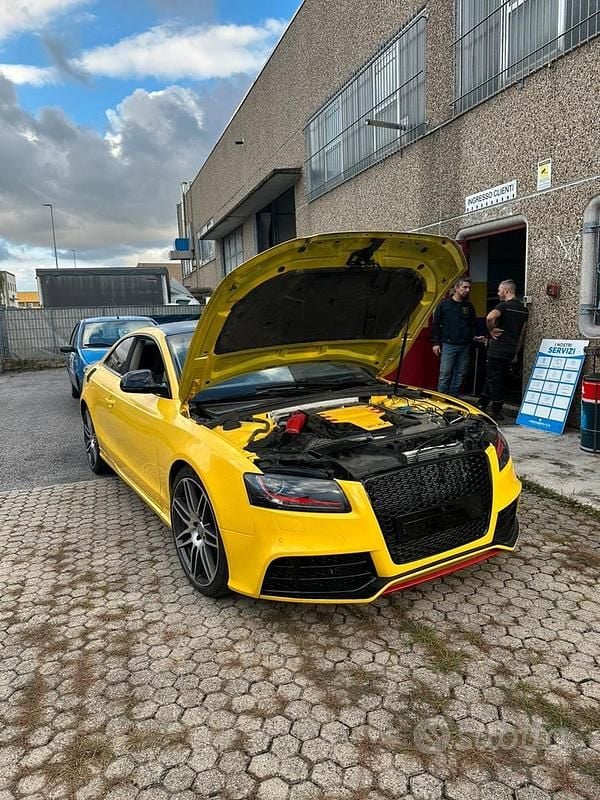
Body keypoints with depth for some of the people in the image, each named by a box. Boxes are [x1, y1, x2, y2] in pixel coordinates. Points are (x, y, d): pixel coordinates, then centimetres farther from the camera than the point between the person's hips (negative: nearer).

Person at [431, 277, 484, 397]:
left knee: (459, 374, 7)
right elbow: (436, 324, 0)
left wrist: (474, 337, 0)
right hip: (448, 345, -4)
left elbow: (473, 325, 19)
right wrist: (436, 343, -5)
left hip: (464, 346, 4)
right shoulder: (444, 304, 0)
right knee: (445, 374, -5)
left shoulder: (469, 306, 11)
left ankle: (453, 398, 16)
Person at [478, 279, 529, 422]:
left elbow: (490, 317, -32)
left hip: (497, 350, -7)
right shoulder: (524, 309, 13)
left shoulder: (504, 305, -11)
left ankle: (496, 413, 5)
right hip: (510, 351, 7)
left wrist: (491, 330, -14)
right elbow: (522, 334, 15)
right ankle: (482, 406, 22)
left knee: (494, 380, 1)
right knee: (501, 380, 14)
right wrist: (516, 354, 18)